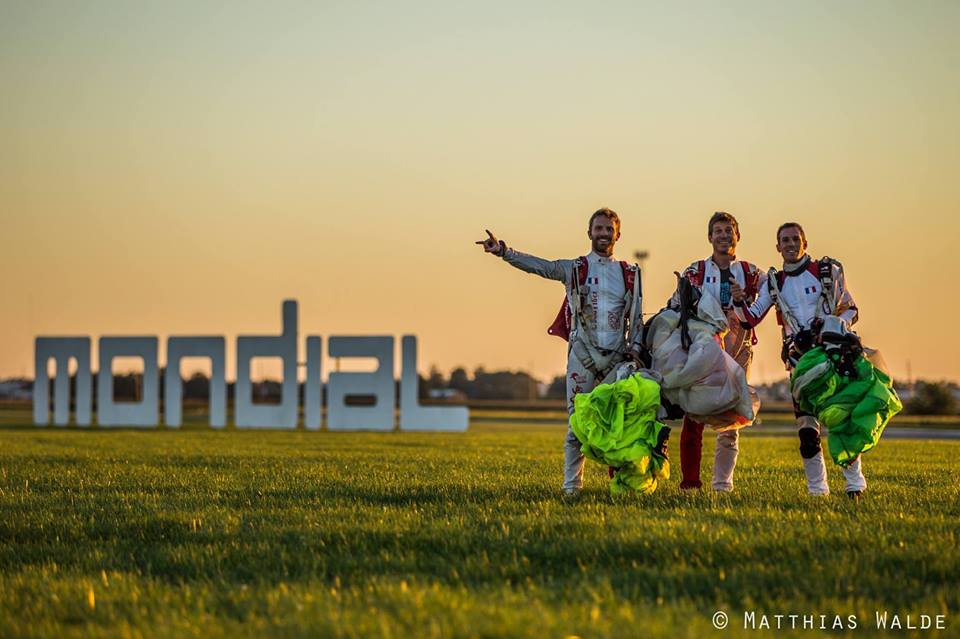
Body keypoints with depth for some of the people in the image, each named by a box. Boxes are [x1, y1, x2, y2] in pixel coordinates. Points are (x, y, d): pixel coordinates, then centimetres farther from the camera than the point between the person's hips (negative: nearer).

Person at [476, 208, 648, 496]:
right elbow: (538, 266, -5)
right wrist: (502, 250, -19)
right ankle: (572, 484, -2)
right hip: (582, 354, -2)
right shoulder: (574, 269, 7)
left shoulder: (630, 273, 15)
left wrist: (635, 347, 0)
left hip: (617, 357, 2)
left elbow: (636, 316, 16)